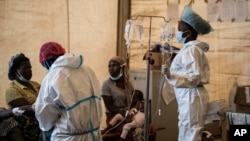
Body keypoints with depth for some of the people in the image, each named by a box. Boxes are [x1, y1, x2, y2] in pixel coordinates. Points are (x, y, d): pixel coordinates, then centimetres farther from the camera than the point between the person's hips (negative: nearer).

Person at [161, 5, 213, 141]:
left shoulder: (191, 49, -15)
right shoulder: (192, 48, 15)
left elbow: (194, 77, -23)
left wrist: (171, 75, -32)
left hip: (191, 96, -11)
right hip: (188, 96, 11)